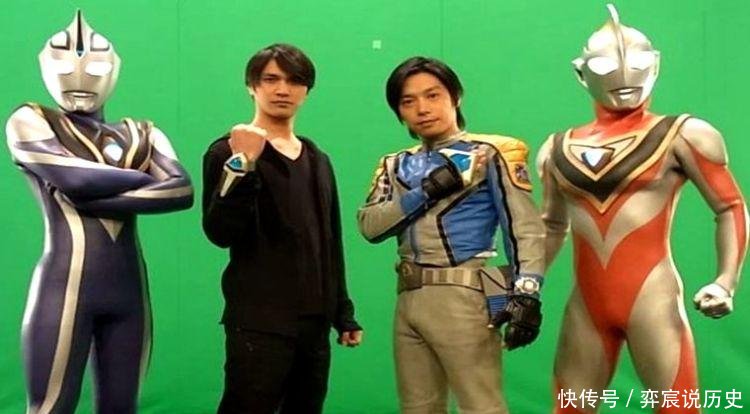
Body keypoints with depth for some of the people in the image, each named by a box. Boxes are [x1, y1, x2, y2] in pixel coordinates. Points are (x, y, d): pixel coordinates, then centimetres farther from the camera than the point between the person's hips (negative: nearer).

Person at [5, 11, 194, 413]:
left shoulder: (140, 134, 14)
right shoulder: (31, 120, 6)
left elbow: (183, 190, -5)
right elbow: (74, 177, -14)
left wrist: (92, 199, -10)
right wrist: (144, 178, 1)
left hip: (129, 290, 4)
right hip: (64, 286, -4)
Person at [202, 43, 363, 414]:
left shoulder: (318, 161, 16)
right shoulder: (229, 152, -2)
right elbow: (221, 233, -15)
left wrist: (343, 313, 17)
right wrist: (242, 165, -24)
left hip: (314, 323, 6)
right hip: (259, 323, -6)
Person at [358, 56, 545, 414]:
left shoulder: (489, 153, -2)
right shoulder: (396, 166, 15)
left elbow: (524, 226, -10)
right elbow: (369, 225, 3)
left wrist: (526, 292, -24)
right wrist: (426, 191, -8)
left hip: (462, 297, -6)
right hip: (409, 300, 6)